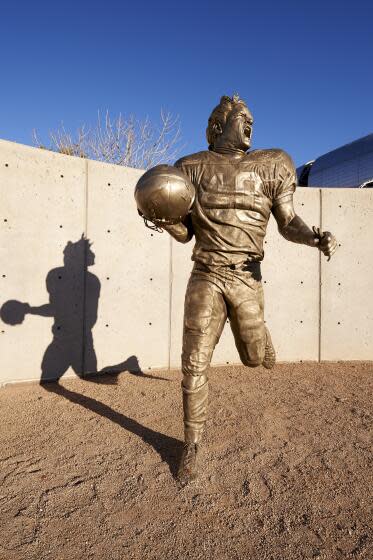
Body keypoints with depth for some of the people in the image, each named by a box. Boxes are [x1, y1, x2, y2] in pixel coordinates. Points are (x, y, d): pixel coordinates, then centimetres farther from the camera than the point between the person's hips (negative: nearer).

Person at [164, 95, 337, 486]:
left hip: (246, 278, 1)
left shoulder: (270, 166, 6)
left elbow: (288, 222, 5)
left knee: (255, 358, 13)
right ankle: (192, 444, 18)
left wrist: (314, 238, -16)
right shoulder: (193, 168, 5)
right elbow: (185, 233, 7)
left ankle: (257, 333, 52)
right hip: (205, 276, 0)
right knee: (194, 364, -2)